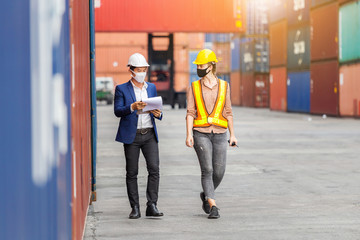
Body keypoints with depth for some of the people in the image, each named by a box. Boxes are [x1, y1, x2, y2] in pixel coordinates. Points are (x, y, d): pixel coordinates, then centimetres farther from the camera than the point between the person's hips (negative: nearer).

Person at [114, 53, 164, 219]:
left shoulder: (152, 88, 15)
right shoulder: (122, 89, 3)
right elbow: (117, 111, -7)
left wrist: (158, 114, -5)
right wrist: (132, 107, -24)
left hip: (149, 134, 3)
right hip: (131, 136, -2)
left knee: (154, 168, -9)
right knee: (132, 172, 1)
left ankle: (152, 206, -6)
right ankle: (135, 208, 7)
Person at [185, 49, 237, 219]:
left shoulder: (223, 86, 7)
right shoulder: (194, 87, 5)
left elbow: (228, 112, 10)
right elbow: (190, 113, 1)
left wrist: (232, 135, 6)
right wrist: (189, 135, -11)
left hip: (219, 134, 2)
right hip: (201, 134, -1)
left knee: (219, 172, 0)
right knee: (207, 170, -12)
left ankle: (206, 195, 28)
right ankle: (213, 207, -11)